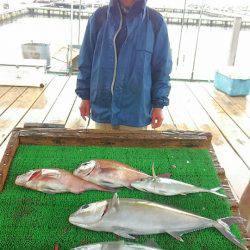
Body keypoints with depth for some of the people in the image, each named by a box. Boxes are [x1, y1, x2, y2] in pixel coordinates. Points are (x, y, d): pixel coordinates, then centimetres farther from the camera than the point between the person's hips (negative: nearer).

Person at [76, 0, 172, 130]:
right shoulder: (99, 17, 1)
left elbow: (161, 68, 1)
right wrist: (85, 96, 6)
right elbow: (86, 61, 6)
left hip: (136, 111, -1)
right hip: (102, 106, 1)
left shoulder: (155, 21, -2)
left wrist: (159, 104, -3)